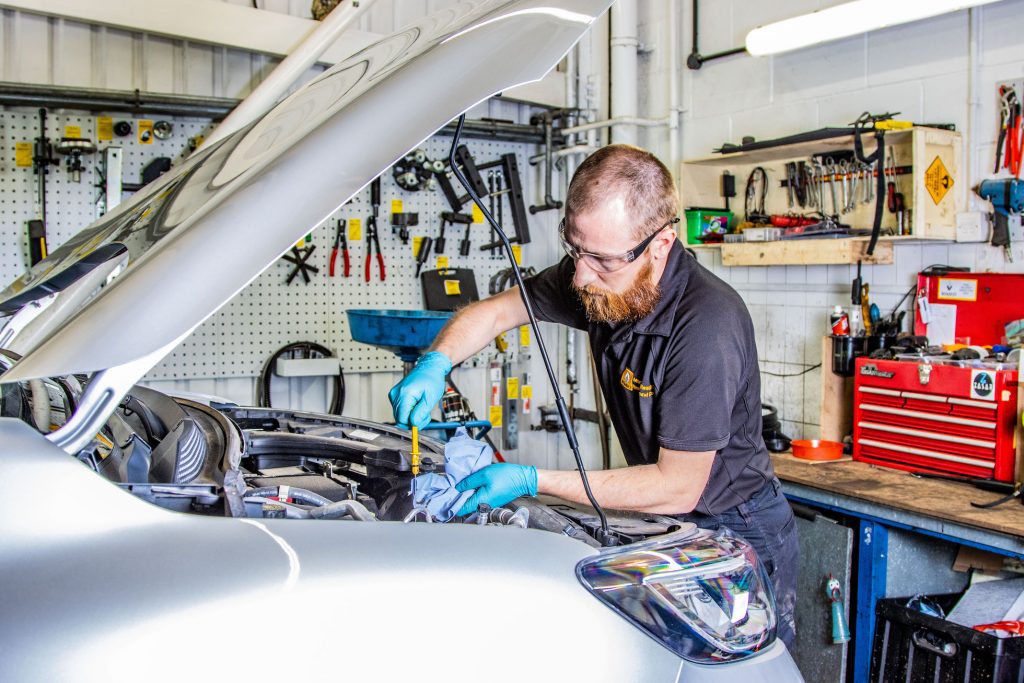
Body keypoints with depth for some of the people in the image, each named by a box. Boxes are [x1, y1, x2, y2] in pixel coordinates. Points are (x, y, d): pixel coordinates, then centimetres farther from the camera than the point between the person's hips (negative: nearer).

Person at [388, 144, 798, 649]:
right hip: (664, 526, 6)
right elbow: (496, 310, 5)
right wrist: (435, 363, -16)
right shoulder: (597, 280, -9)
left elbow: (679, 487, -26)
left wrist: (531, 481, -26)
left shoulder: (707, 325, -32)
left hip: (736, 536, -6)